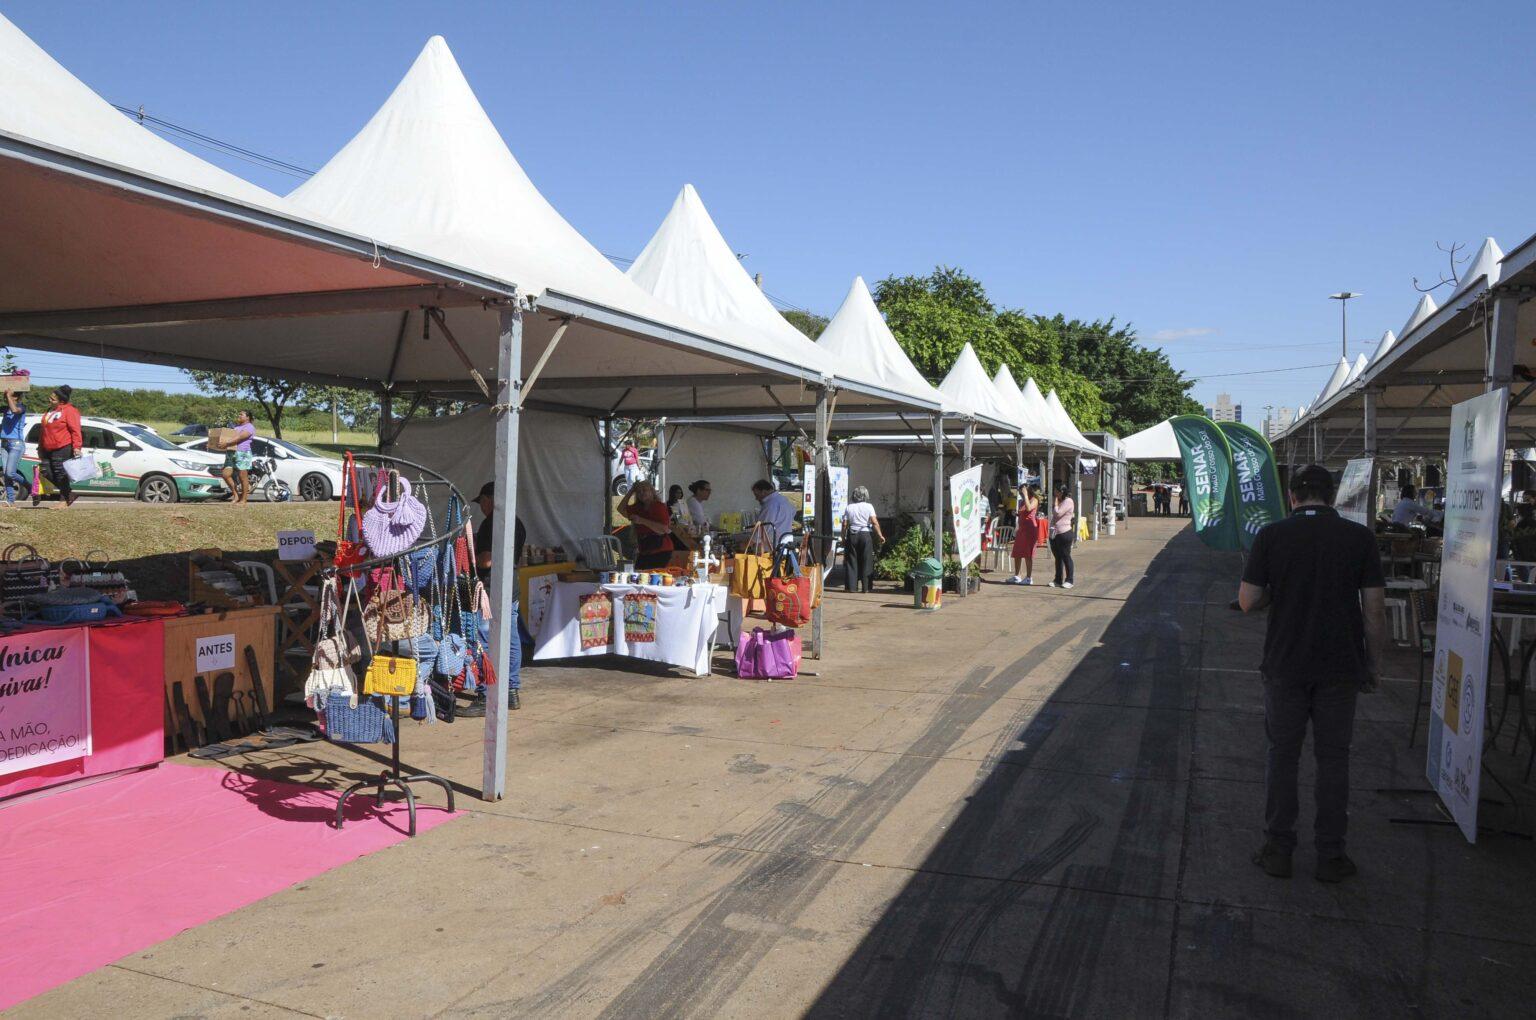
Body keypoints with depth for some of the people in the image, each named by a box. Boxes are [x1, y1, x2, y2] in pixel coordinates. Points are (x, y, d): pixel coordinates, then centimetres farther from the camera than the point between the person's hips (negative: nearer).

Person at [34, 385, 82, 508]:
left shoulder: (69, 411, -9)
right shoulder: (49, 411, 18)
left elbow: (75, 430, -16)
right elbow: (44, 430, 27)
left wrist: (76, 447, -24)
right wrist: (40, 446, 28)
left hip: (63, 448, -9)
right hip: (48, 449, 9)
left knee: (61, 474, -4)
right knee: (47, 473, 4)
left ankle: (64, 500, 6)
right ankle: (69, 494, 15)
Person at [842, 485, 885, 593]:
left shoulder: (848, 507, 3)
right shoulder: (869, 506, -2)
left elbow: (844, 524, 1)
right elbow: (875, 522, -9)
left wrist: (843, 537, 10)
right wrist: (880, 536, -6)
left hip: (852, 536, 1)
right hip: (866, 535, -1)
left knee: (851, 561, 5)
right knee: (866, 562, 4)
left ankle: (851, 586, 3)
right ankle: (866, 587, 4)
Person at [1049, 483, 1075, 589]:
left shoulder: (1068, 501, -11)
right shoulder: (1059, 501, 17)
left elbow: (1057, 513, -19)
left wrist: (1056, 502, -9)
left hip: (1064, 533, -9)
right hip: (1055, 533, 9)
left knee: (1066, 557, -2)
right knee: (1058, 557, 11)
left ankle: (1069, 580, 6)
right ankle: (1058, 580, 16)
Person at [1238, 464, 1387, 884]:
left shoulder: (1270, 536, -5)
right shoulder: (1359, 537, -4)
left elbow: (1248, 601, -6)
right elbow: (1374, 610, -4)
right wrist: (1372, 664, 6)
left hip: (1285, 664, 0)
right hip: (1340, 667, 1)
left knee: (1282, 755, 10)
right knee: (1333, 758, 10)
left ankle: (1278, 849, 16)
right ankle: (1330, 856, 17)